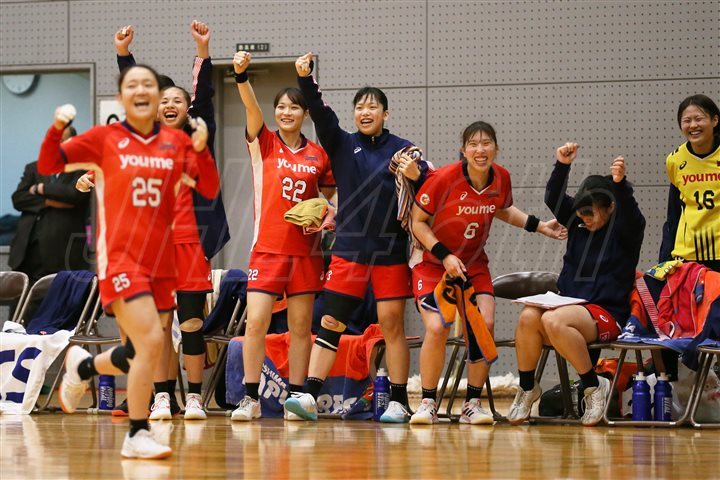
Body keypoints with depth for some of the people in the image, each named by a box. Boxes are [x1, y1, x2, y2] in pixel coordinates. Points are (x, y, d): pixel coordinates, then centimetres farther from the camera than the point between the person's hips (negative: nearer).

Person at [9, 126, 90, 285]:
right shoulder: (33, 168, 21)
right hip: (29, 248, 4)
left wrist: (41, 188, -1)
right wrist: (48, 202, -6)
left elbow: (75, 194, -12)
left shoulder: (81, 169, 6)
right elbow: (18, 198, 9)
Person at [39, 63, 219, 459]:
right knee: (150, 342, -19)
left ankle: (83, 367, 42)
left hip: (161, 260, 5)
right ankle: (137, 436, -6)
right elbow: (47, 166, 2)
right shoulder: (105, 139, 1)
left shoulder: (176, 142, 7)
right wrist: (57, 127, -14)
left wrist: (201, 148, -13)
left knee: (144, 356, 11)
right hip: (120, 258, -4)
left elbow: (209, 190, 1)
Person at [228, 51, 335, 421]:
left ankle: (296, 398, 11)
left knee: (301, 327, 5)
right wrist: (241, 75, -32)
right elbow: (251, 107, -16)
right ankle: (250, 398, -2)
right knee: (256, 323, -9)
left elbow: (331, 197, 17)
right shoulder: (264, 144, 2)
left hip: (306, 249, 2)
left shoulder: (319, 155, 6)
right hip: (268, 247, -2)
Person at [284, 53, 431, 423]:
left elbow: (427, 183, -8)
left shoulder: (402, 150, 2)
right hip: (349, 249, 1)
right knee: (330, 323, -4)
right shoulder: (342, 145, 8)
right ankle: (310, 396, -9)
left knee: (392, 325, 2)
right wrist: (305, 79, -19)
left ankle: (398, 402, 7)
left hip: (390, 251, -1)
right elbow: (320, 114, -5)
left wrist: (416, 175, -30)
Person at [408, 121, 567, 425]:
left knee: (485, 325, -13)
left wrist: (541, 227, 10)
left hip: (474, 265, 4)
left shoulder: (501, 178, -7)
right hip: (433, 263, -4)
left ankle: (472, 403, 2)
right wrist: (445, 256, -21)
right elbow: (418, 221, -13)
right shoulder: (443, 178, -22)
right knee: (437, 328, -20)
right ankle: (428, 403, -3)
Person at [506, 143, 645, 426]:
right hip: (570, 305, 6)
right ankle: (527, 387, -12)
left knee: (553, 321, -35)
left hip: (607, 315, -6)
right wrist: (562, 166, -6)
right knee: (528, 316, -27)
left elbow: (630, 214, -20)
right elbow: (554, 200, 10)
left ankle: (593, 386, -19)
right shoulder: (577, 225, 17)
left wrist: (620, 184, -39)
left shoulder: (624, 230, 1)